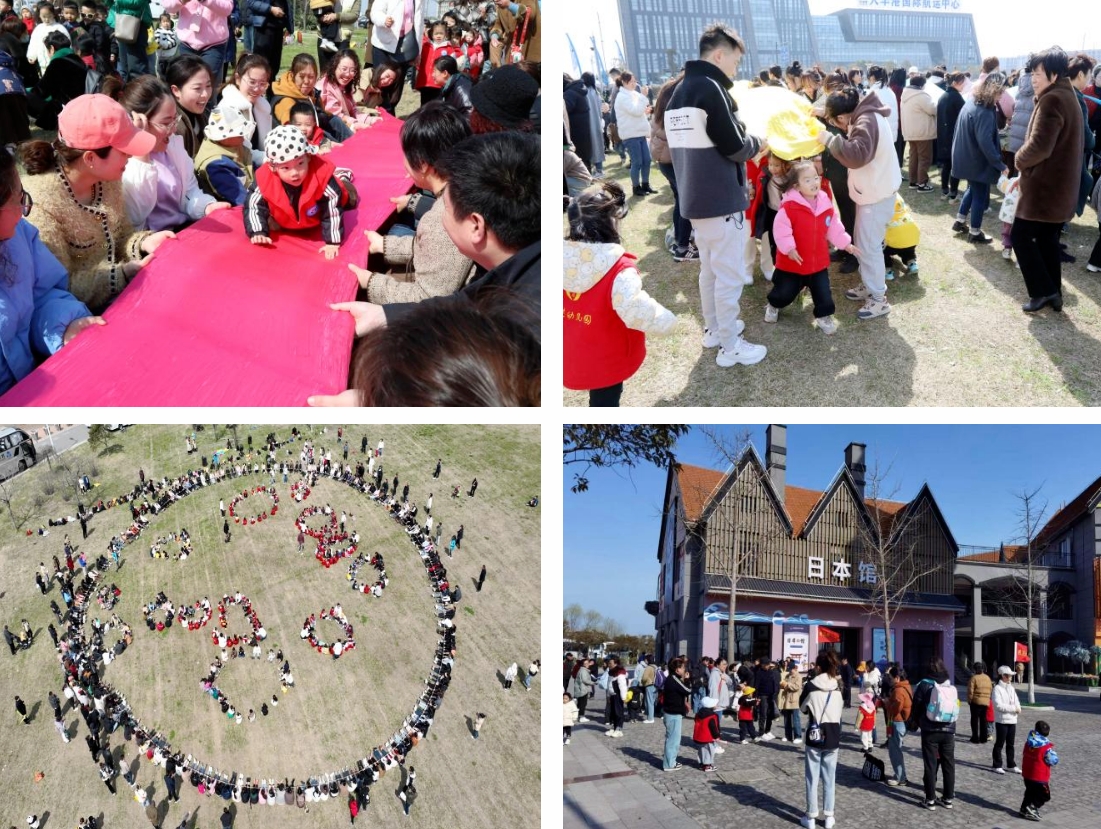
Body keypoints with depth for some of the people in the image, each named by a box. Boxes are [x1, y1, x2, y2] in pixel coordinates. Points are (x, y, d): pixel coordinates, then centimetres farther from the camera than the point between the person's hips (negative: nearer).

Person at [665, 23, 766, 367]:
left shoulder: (680, 90, 11)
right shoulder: (710, 87, -17)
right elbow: (734, 147, -17)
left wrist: (746, 141, 13)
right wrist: (758, 143, 3)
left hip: (695, 197, 9)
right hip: (721, 199, -9)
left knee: (710, 268, 20)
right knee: (730, 275, -2)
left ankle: (714, 329, 33)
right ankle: (730, 347, 4)